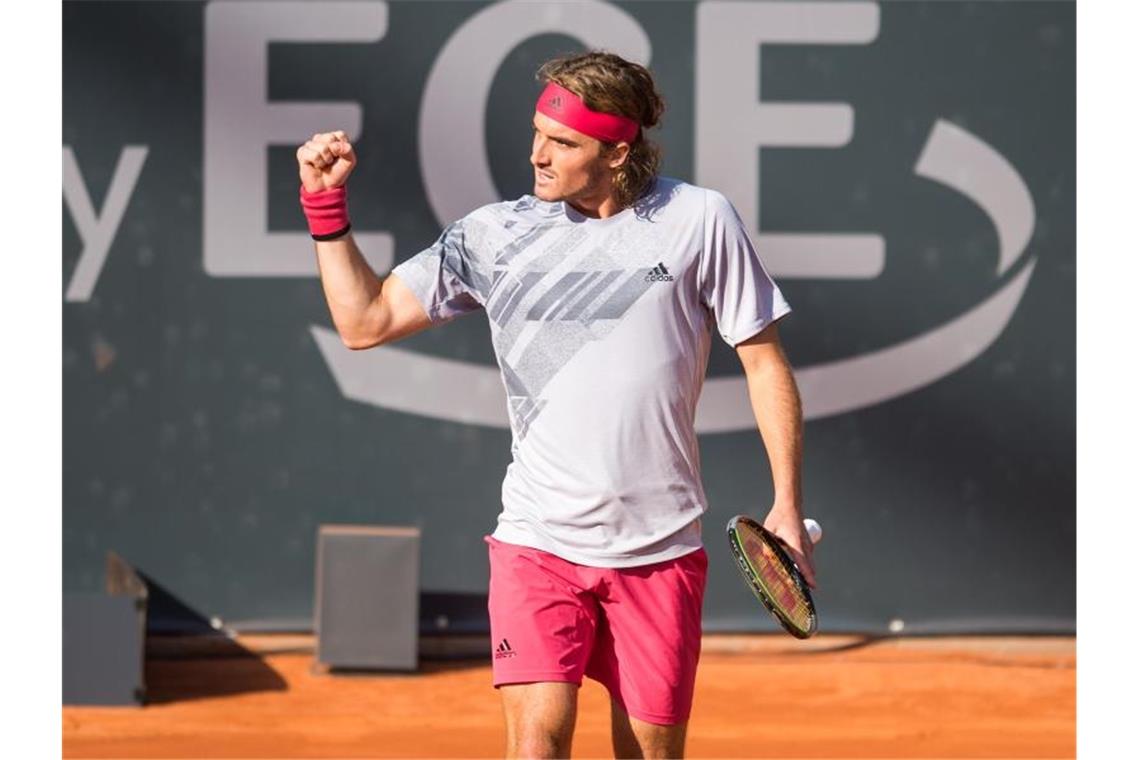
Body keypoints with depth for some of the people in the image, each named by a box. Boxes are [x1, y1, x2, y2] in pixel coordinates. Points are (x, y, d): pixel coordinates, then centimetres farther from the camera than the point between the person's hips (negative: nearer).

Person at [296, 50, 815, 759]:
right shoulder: (495, 233, 3)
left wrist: (788, 504, -1)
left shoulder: (699, 219, -2)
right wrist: (327, 205, -1)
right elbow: (365, 321, 8)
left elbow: (764, 361, 3)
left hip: (660, 547, 0)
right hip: (539, 540, 0)